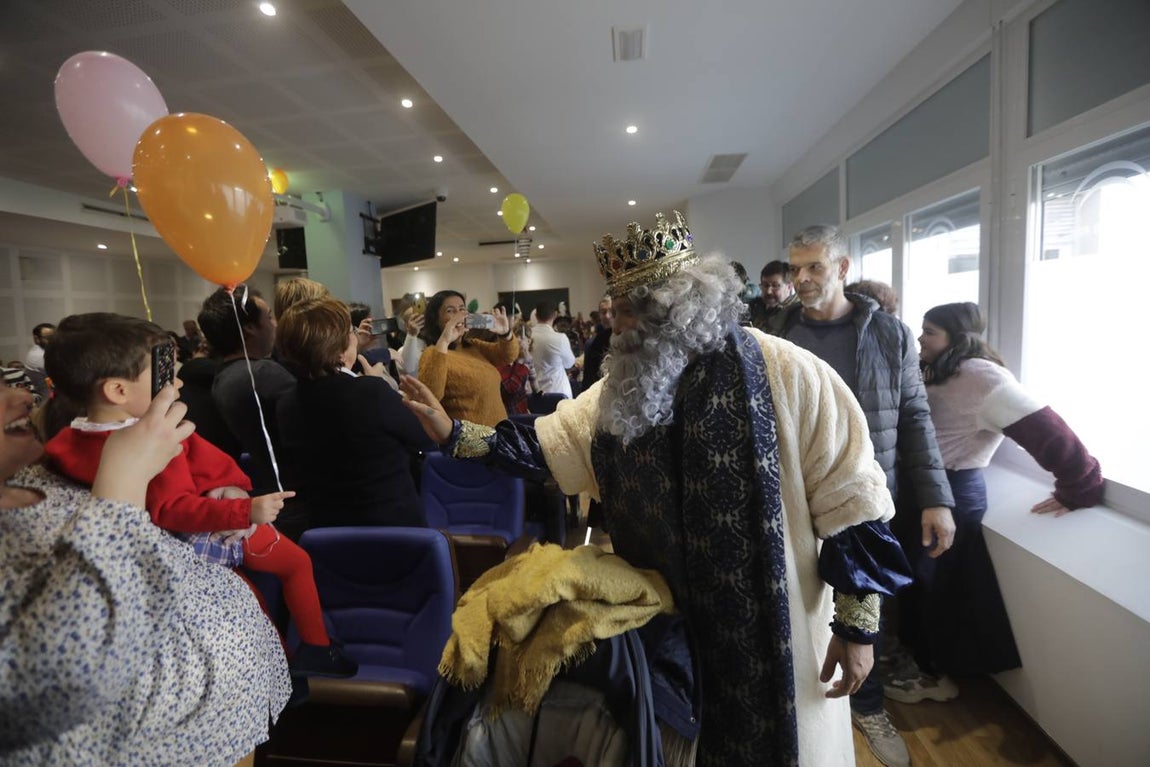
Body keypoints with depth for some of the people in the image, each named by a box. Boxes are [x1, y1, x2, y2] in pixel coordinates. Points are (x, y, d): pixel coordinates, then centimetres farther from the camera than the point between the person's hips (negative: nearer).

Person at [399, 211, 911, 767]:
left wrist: (857, 625, -10)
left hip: (773, 633, -4)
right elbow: (545, 444, 0)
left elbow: (851, 498, -13)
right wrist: (455, 434, -8)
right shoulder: (624, 390, -1)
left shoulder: (788, 374, -17)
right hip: (663, 628, 5)